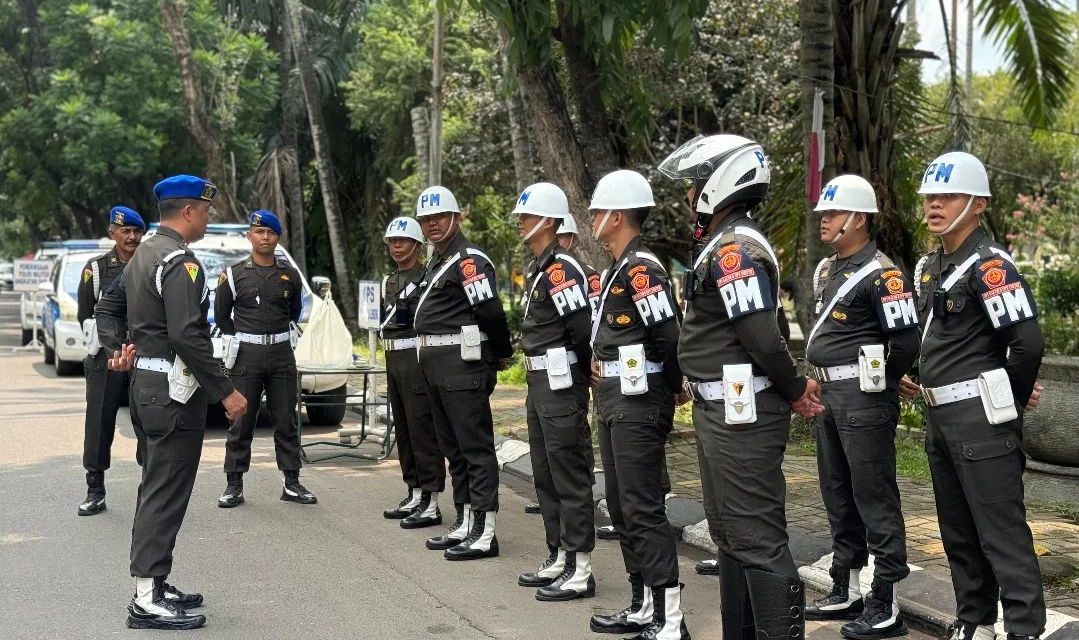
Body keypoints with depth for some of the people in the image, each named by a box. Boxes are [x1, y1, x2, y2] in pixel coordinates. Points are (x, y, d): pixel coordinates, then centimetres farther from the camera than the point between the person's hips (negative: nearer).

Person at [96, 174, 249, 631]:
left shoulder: (143, 255, 15)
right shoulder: (180, 262, -17)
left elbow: (108, 307, 22)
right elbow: (187, 336, -24)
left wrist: (116, 349, 9)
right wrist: (225, 392, -21)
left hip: (147, 382, 10)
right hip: (174, 389, -10)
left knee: (158, 489, 16)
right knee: (166, 492, -6)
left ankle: (154, 584, 25)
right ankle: (148, 601, -3)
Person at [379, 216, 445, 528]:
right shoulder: (389, 281, 18)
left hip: (417, 358, -9)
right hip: (393, 360, 9)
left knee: (422, 429, -8)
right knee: (403, 429, 13)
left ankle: (431, 504, -5)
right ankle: (414, 495, 22)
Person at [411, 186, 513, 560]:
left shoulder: (470, 261, -12)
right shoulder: (436, 263, 19)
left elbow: (491, 312, -19)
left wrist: (502, 356, -7)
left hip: (463, 365, -10)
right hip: (436, 368, 10)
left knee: (476, 448, -7)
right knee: (453, 449, 15)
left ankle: (485, 533, -5)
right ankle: (465, 523, 23)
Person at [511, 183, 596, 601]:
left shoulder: (562, 269, -17)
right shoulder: (538, 267, 16)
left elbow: (583, 328, -21)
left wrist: (583, 373, -8)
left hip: (561, 386, -11)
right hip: (540, 383, 11)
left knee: (571, 479, -4)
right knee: (545, 477, 16)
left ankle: (580, 572, 2)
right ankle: (558, 560, 26)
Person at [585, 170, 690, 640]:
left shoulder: (641, 270, -17)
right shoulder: (617, 270, 16)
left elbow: (670, 336, -23)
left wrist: (668, 387, -9)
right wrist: (601, 363, 6)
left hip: (639, 405, -11)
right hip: (615, 404, 11)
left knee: (643, 511, -8)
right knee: (621, 508, 15)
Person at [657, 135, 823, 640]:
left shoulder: (733, 248, -17)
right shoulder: (726, 244, 16)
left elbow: (763, 335, -23)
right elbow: (769, 329, 19)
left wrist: (793, 389, -9)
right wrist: (792, 389, 10)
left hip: (741, 413, -11)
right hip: (720, 409, 11)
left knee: (758, 540, -7)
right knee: (729, 533, 18)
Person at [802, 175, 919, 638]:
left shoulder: (881, 274, -14)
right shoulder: (826, 270, 14)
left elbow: (905, 342, -17)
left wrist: (878, 387, -5)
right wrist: (824, 381, 16)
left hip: (864, 398, -10)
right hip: (829, 395, 10)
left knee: (875, 499, -5)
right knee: (838, 496, 16)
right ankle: (845, 592, 28)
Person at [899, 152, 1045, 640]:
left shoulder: (990, 265, -15)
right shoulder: (928, 267, 14)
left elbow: (1028, 342, -21)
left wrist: (1011, 401, -8)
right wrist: (924, 381, 14)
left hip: (980, 419, -9)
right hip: (940, 417, 9)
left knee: (1002, 534, -6)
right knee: (958, 531, 17)